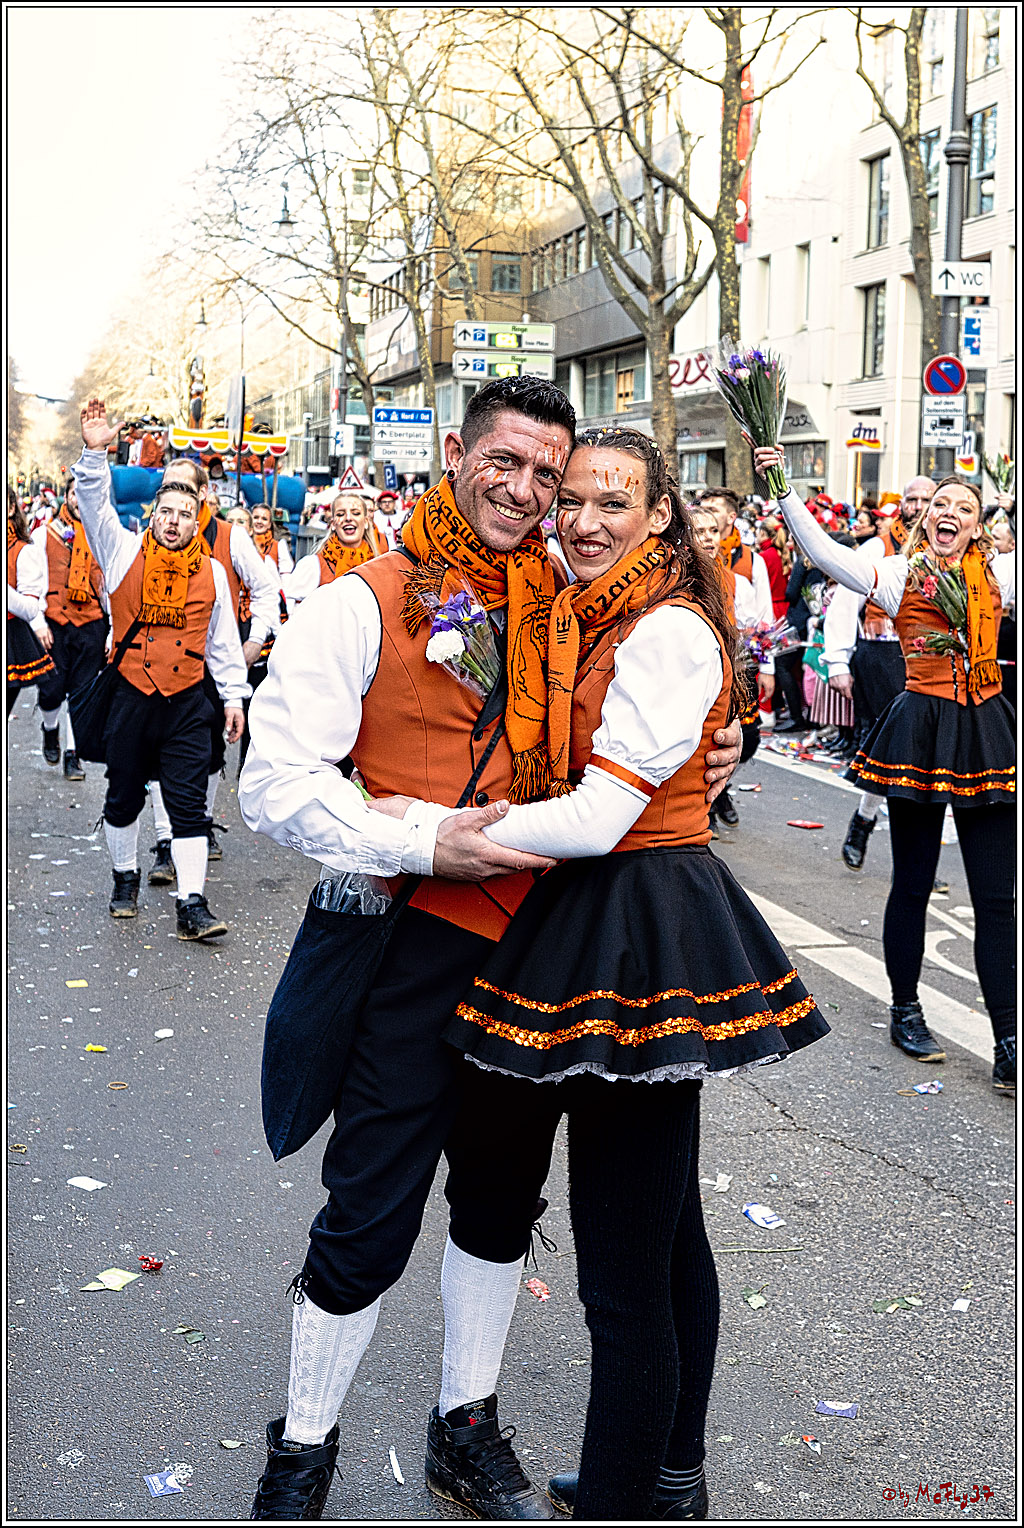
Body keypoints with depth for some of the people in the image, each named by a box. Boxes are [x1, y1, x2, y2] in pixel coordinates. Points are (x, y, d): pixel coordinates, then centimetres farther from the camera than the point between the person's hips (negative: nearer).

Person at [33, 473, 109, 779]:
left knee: (82, 693, 0)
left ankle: (72, 754, 9)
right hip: (54, 624, -1)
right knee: (51, 691, -3)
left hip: (92, 625, 1)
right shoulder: (45, 534, 6)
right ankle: (51, 729, 29)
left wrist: (112, 631, 5)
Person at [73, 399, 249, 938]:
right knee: (123, 797, 12)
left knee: (189, 802, -3)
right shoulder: (125, 552, 2)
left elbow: (223, 640, 10)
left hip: (188, 702, 0)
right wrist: (95, 453, -24)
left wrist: (233, 697, 8)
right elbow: (94, 504, -9)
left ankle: (191, 904, -2)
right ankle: (125, 878, 34)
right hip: (130, 697, 0)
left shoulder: (212, 572, 5)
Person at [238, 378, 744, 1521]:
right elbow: (275, 784, -13)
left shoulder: (560, 609, 8)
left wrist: (696, 764, 0)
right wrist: (426, 845, -22)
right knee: (368, 1217, 2)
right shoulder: (365, 604, -8)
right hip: (416, 944, -5)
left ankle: (466, 1429, 36)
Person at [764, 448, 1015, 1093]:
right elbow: (822, 550, -7)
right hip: (921, 729, -2)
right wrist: (783, 489, -14)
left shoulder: (999, 573, 9)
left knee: (997, 897, 1)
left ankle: (1009, 1043, 4)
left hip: (987, 733, 2)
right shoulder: (899, 574, 2)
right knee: (912, 884, 10)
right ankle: (905, 1011, 28)